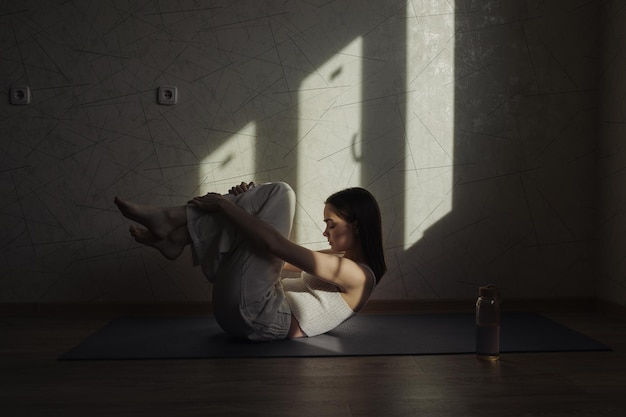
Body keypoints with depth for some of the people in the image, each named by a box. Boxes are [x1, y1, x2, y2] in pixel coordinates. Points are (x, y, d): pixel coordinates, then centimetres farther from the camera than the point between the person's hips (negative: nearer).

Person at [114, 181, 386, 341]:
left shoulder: (356, 276, -10)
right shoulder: (340, 261, 19)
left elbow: (275, 244, -18)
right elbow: (283, 255, 20)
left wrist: (223, 204, -12)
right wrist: (247, 203, 8)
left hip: (254, 315, -10)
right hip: (246, 312, 10)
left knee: (279, 194, -12)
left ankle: (171, 222, -8)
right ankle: (174, 236, -1)